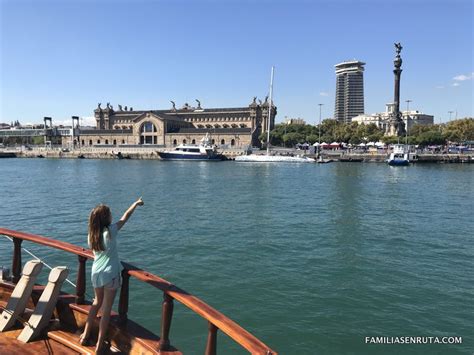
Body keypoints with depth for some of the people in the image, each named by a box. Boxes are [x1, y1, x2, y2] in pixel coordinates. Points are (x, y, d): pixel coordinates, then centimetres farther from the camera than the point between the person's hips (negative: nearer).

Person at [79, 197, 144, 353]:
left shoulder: (91, 235, -2)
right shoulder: (110, 231, -17)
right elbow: (125, 217, -5)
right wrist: (136, 203, 9)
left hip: (96, 274, 6)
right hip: (110, 275, -5)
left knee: (97, 302, 27)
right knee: (106, 309, 5)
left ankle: (85, 335, 32)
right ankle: (100, 345, 11)